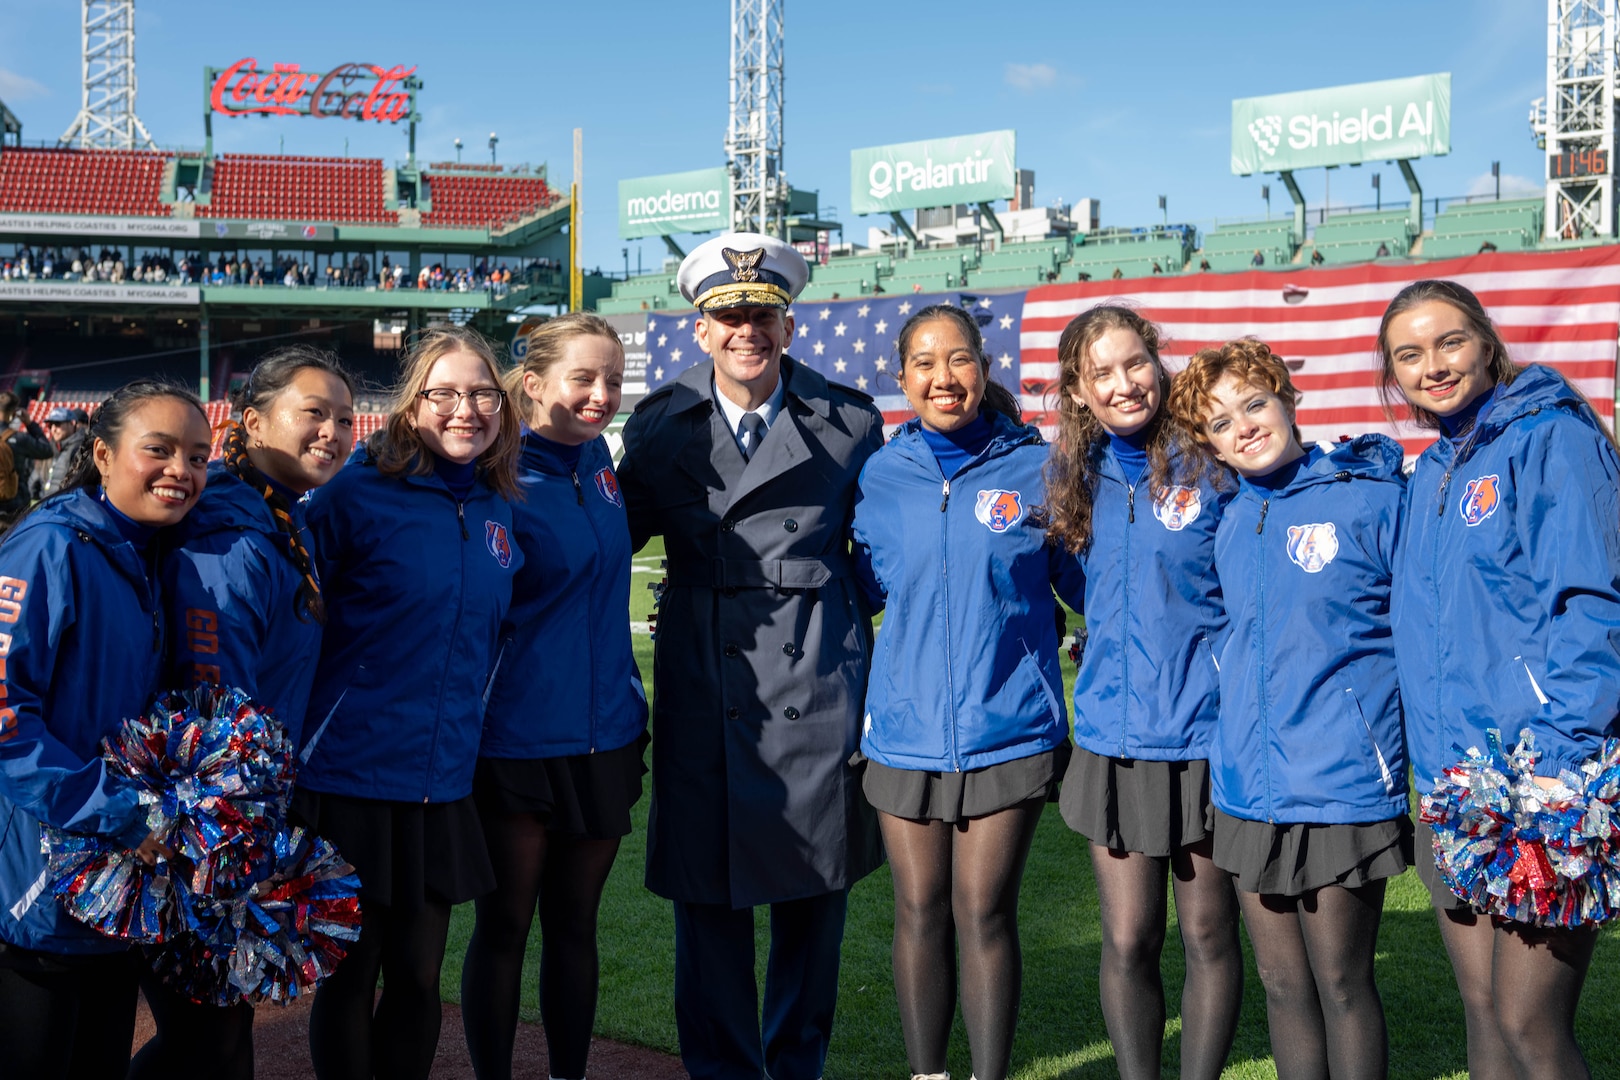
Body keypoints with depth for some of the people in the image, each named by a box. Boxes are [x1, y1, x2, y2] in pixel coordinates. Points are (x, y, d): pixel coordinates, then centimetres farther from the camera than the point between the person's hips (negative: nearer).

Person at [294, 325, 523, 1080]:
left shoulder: (497, 508, 7)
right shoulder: (359, 493, -10)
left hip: (442, 784, 5)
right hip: (353, 780, -5)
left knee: (418, 975, 12)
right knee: (350, 974, 7)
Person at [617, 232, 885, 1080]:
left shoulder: (848, 421, 3)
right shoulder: (660, 423, 4)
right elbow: (618, 532, 12)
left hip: (817, 685, 0)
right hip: (702, 687, 0)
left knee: (814, 886, 11)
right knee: (707, 891, 6)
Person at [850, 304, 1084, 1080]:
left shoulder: (1037, 466, -2)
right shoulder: (881, 476, 4)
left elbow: (1087, 581, 6)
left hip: (1007, 731, -2)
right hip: (905, 730, 2)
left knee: (984, 913, 0)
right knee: (920, 913, 9)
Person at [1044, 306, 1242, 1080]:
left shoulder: (1211, 466, -7)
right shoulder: (1078, 479, 7)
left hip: (1205, 739, -3)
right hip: (1113, 740, 3)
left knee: (1207, 937, 8)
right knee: (1127, 942, 5)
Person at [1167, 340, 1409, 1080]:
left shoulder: (1370, 496, -8)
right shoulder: (1229, 522, 9)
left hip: (1341, 785, -5)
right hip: (1250, 788, 5)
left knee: (1341, 984, 5)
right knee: (1283, 984, 14)